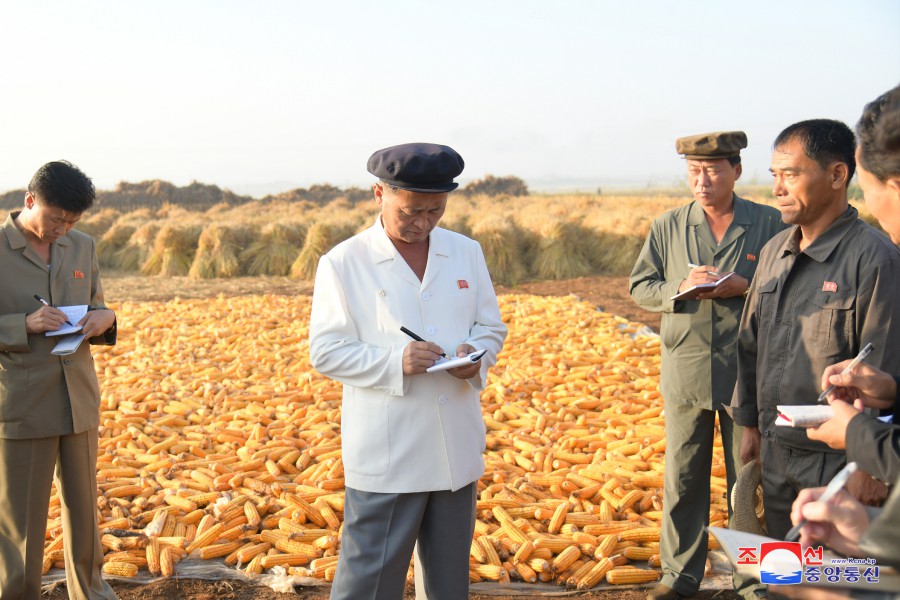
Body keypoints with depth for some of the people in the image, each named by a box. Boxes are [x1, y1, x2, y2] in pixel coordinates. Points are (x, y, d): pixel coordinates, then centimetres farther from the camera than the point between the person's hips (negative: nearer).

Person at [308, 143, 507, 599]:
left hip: (457, 447, 5)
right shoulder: (343, 263, -5)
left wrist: (477, 355, -10)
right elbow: (325, 352, -7)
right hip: (385, 454, -4)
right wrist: (394, 362, -22)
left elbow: (492, 328, 14)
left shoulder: (466, 253, 8)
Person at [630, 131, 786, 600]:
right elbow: (639, 286, 7)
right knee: (682, 479, 9)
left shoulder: (770, 224, 0)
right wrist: (680, 288, -12)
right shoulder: (667, 227, 6)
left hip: (749, 372, -2)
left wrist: (743, 287, -15)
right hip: (686, 372, 2)